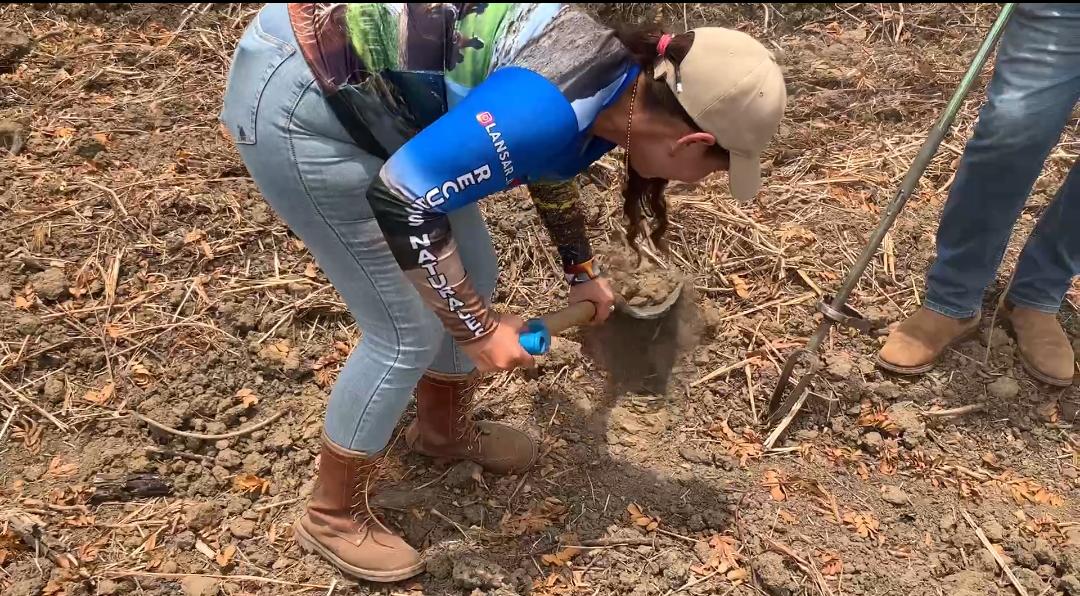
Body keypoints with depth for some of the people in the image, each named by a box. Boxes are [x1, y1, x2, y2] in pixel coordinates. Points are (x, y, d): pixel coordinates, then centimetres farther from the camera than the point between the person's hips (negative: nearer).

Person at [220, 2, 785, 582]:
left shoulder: (619, 81, 1)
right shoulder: (554, 107, -30)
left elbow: (551, 159, 23)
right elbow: (401, 197, -31)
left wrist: (581, 271, 33)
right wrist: (477, 328, -21)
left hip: (371, 91, 9)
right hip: (297, 105, -9)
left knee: (471, 274, 15)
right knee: (407, 332, -3)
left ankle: (443, 429, 42)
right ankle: (332, 515, 21)